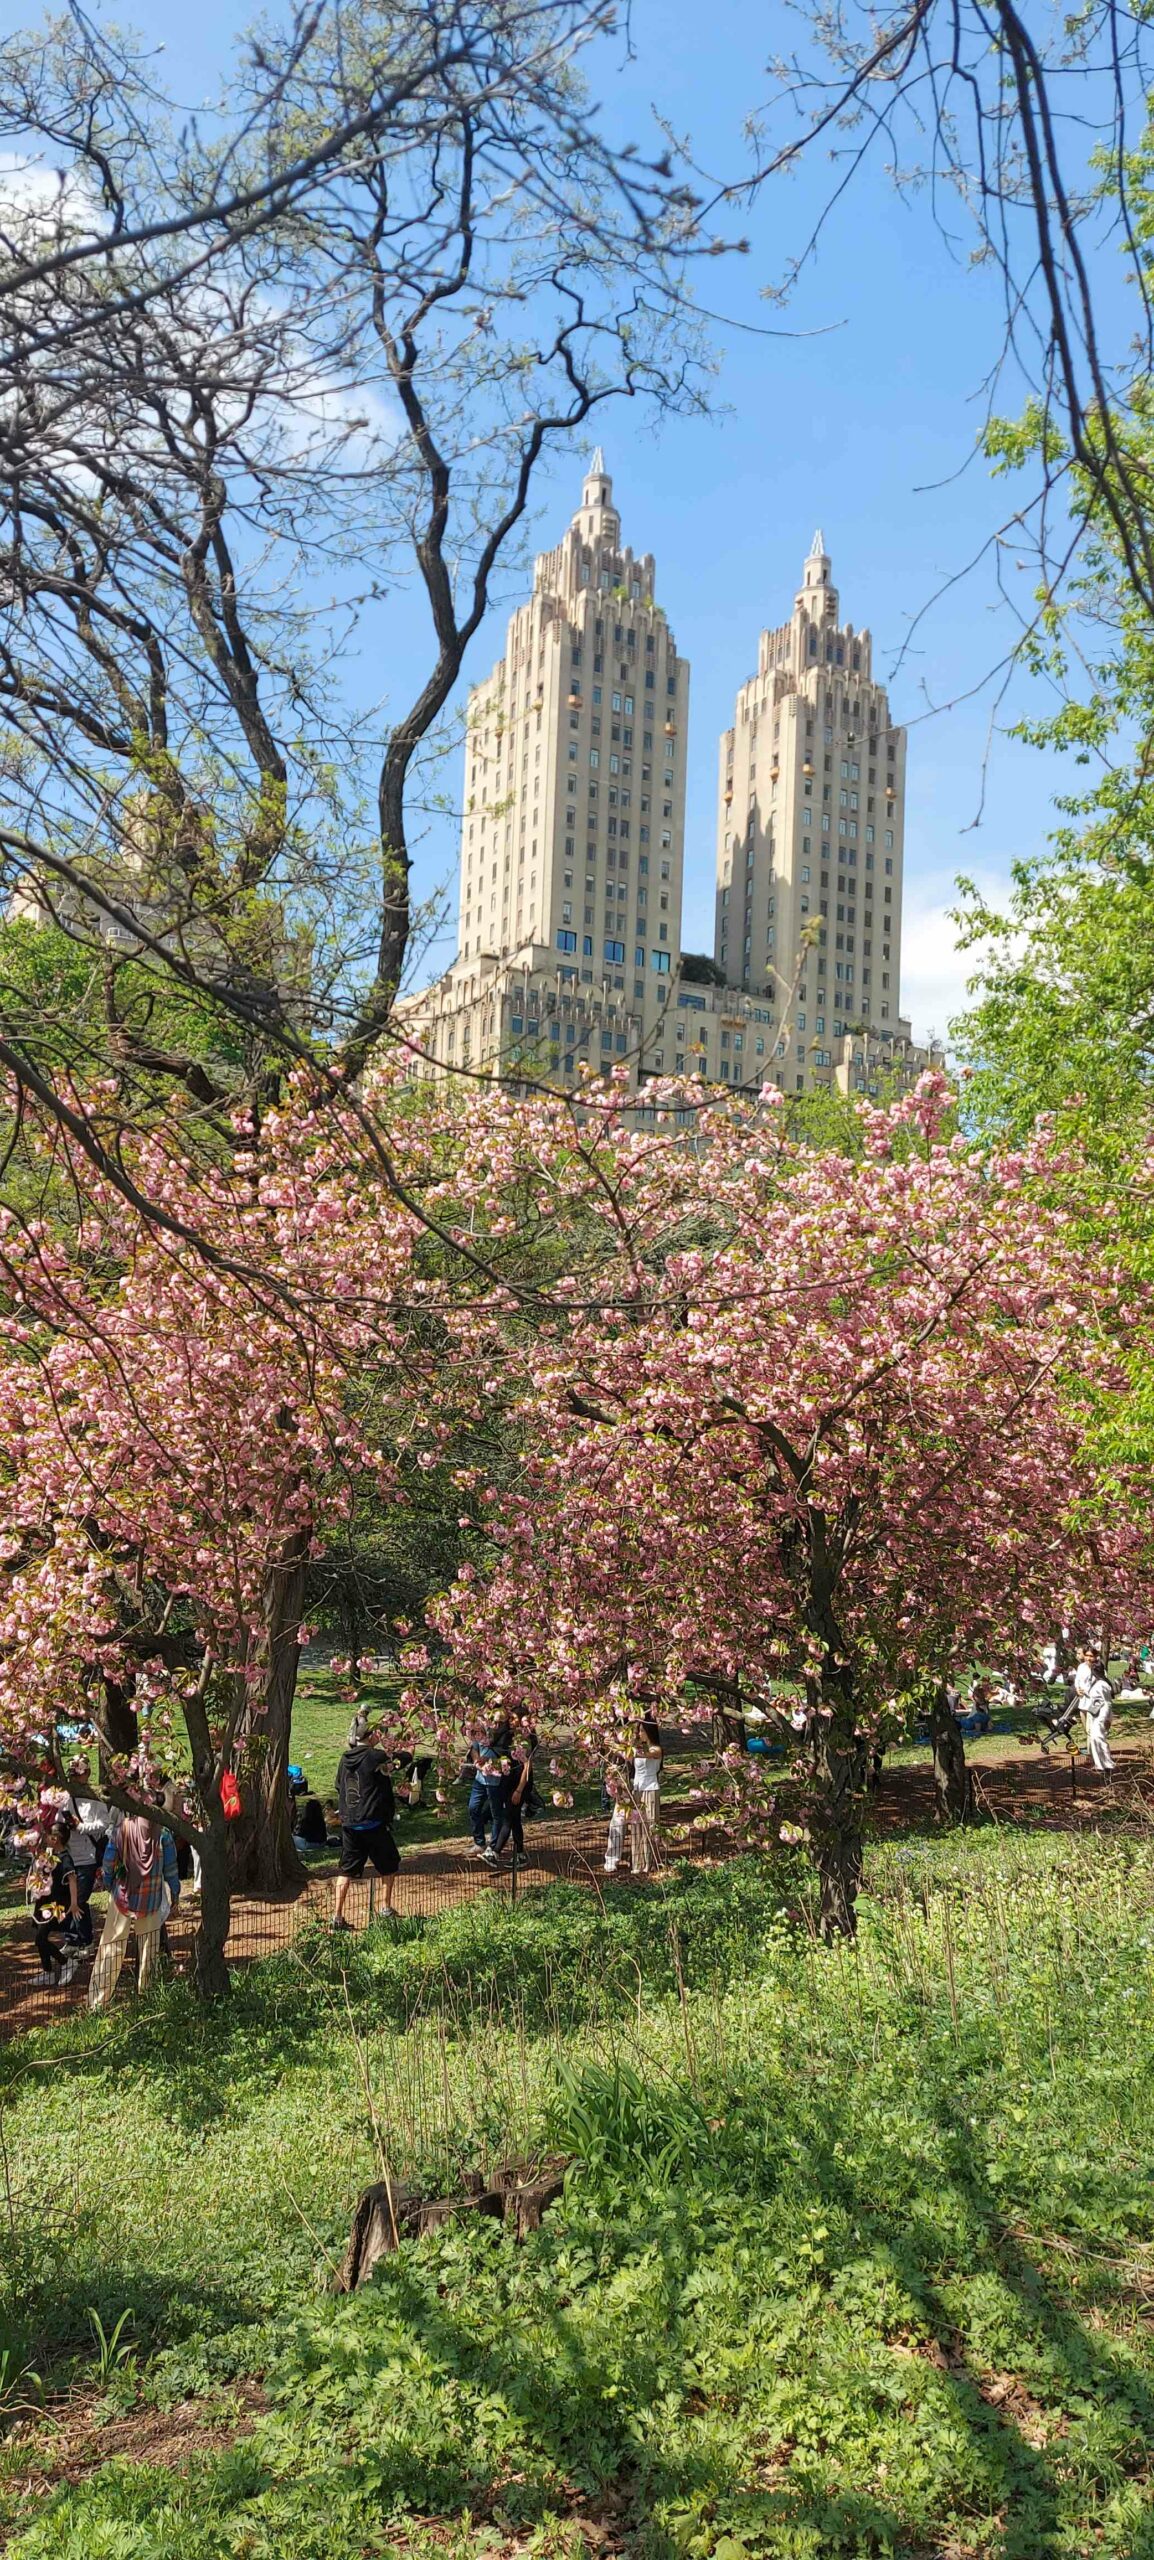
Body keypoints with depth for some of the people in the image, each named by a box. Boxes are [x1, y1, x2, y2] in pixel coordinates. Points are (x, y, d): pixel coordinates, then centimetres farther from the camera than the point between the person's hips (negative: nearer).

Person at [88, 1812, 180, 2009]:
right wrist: (174, 1894, 9)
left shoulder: (122, 1829, -10)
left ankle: (97, 2002, 6)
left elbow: (108, 1862, -5)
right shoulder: (162, 1832, -10)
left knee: (111, 1948, 6)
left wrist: (109, 1884, 13)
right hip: (151, 1899, 0)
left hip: (123, 1896, 0)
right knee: (149, 1948, 14)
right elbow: (170, 1868, -4)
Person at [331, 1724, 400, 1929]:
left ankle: (337, 1916, -1)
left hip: (348, 1823, 5)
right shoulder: (375, 1757, -13)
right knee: (389, 1865, 16)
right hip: (373, 1823, -5)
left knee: (346, 1869, 7)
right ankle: (387, 1908, 22)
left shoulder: (345, 1758, 6)